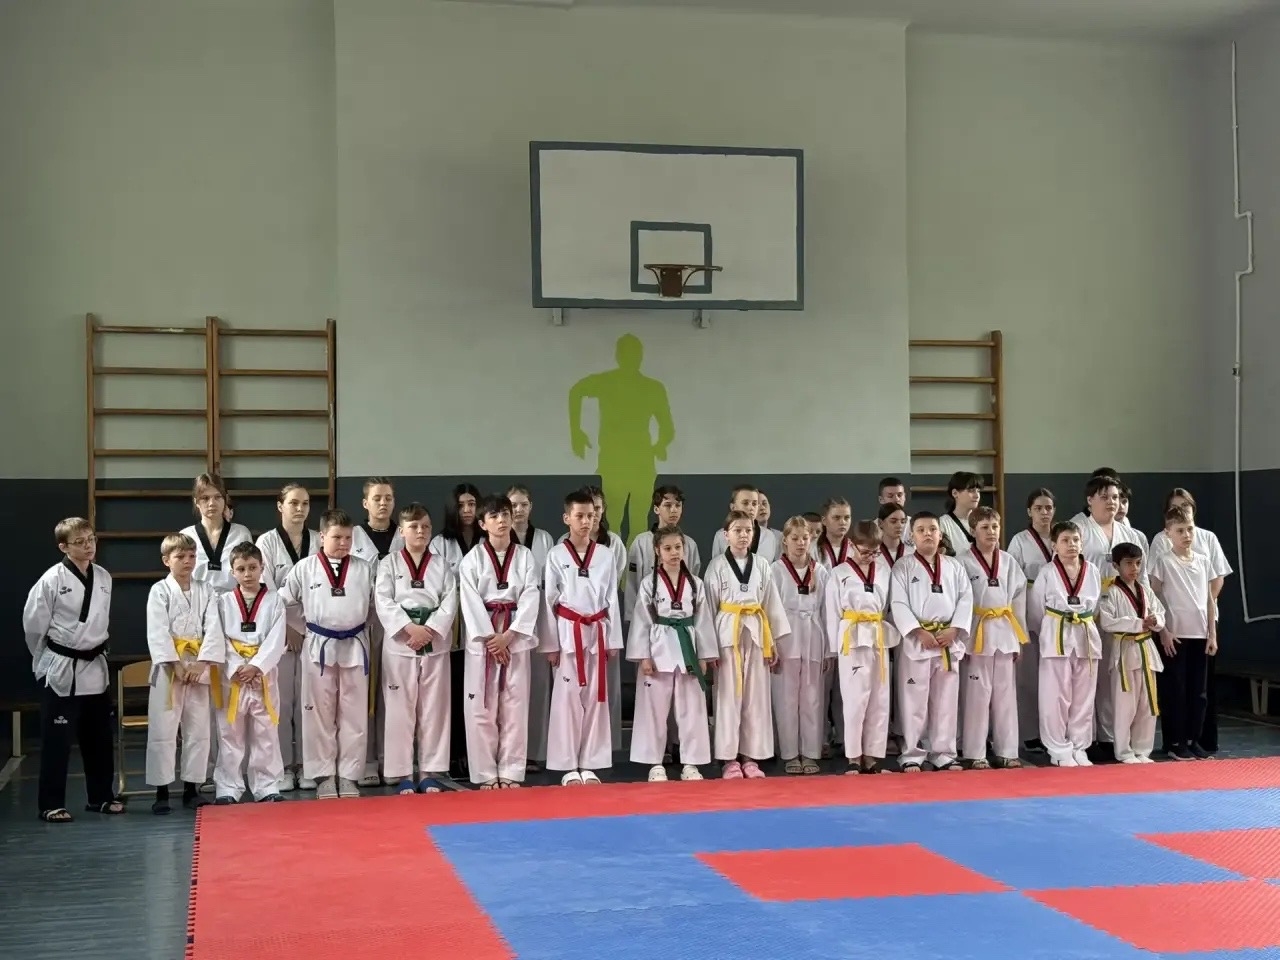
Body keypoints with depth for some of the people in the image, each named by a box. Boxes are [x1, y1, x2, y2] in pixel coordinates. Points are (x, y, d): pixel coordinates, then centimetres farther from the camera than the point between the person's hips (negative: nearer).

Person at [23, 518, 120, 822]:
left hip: (94, 668, 6)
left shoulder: (104, 578, 2)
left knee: (99, 736, 14)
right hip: (61, 670, -6)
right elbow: (33, 624, -7)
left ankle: (101, 797, 27)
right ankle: (51, 804, 9)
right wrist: (48, 659, 2)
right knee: (57, 739, 0)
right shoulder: (52, 579, -14)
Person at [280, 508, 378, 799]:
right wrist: (307, 623, 7)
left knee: (354, 715, 5)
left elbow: (376, 604, 10)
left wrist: (360, 625, 4)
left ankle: (348, 775, 14)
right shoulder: (304, 568, -2)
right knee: (320, 714, 5)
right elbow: (285, 602, 5)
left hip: (354, 647, 1)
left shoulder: (365, 569, 3)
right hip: (319, 647, -1)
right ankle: (324, 775, 14)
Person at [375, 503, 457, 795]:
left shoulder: (441, 566, 8)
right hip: (400, 643, -2)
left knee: (434, 710, 6)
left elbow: (450, 602, -1)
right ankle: (402, 774, 9)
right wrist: (410, 628, -18)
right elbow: (383, 601, -8)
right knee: (400, 710, 1)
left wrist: (429, 630, -14)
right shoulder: (389, 564, 2)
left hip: (436, 643, 2)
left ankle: (430, 773, 14)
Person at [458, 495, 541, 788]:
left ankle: (510, 772, 11)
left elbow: (530, 598, -3)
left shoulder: (525, 556, 4)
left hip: (515, 637, 2)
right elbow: (470, 602, -7)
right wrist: (489, 638, -15)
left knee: (515, 706, 3)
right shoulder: (472, 559, -1)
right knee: (481, 708, -1)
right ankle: (485, 774, 8)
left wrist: (508, 636, -13)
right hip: (481, 638, -1)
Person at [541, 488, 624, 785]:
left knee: (596, 697, 5)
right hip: (568, 633, -3)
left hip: (597, 633, 3)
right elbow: (548, 602, -2)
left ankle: (590, 765, 13)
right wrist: (550, 644, -4)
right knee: (568, 697, -1)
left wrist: (613, 640, 4)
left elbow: (612, 600, 7)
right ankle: (569, 766, 7)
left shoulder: (605, 556, 5)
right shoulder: (556, 556, -3)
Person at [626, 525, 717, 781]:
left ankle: (690, 763, 13)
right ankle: (655, 763, 12)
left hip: (688, 649, 2)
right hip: (659, 650, -2)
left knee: (692, 709, 4)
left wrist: (705, 656, 4)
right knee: (655, 708, 2)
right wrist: (643, 656, -8)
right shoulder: (649, 584, -2)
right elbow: (641, 621, -3)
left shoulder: (695, 584, 5)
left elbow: (703, 621, 7)